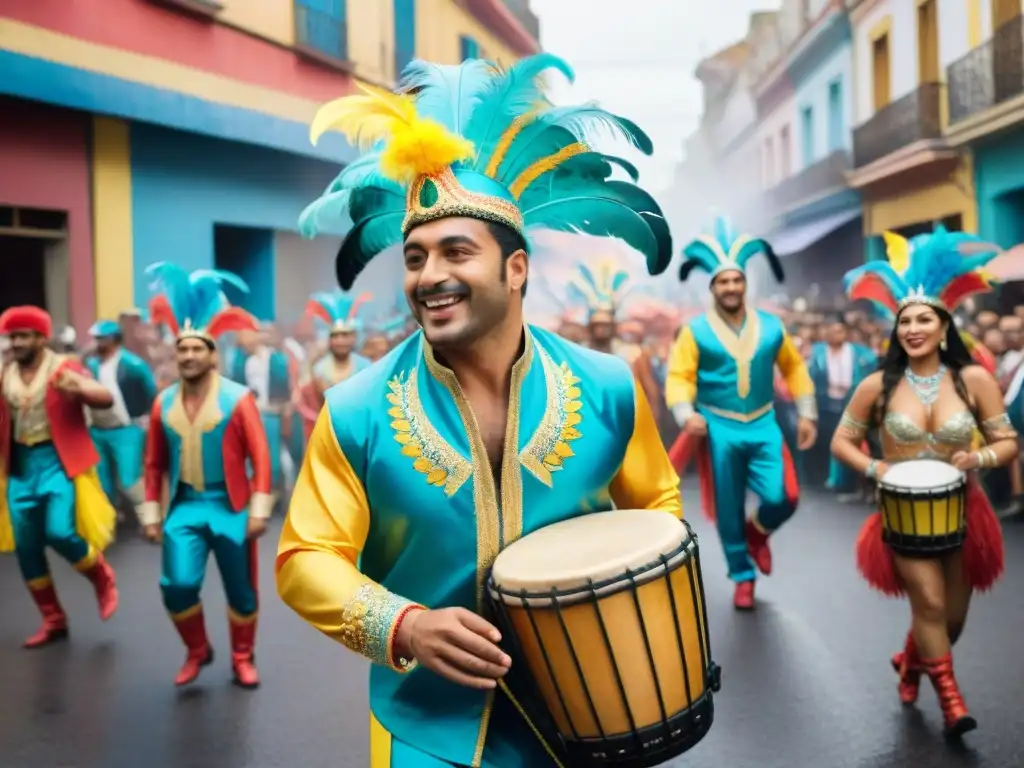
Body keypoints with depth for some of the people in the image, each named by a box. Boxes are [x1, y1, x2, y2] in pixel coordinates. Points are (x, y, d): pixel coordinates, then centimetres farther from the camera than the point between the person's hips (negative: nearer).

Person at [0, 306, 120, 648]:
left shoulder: (63, 368, -7)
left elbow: (106, 399, -19)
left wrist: (80, 388, -38)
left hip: (59, 461, -5)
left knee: (59, 532, -20)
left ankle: (103, 579, 10)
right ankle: (53, 621, 21)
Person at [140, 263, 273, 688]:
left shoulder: (237, 397, -9)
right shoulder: (163, 403, 3)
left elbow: (260, 454, -10)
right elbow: (154, 462, 9)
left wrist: (259, 508, -14)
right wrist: (151, 512, 7)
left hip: (231, 507, -2)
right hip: (184, 506, 2)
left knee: (240, 590, 7)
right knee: (178, 585, -10)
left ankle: (243, 659, 27)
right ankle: (196, 651, 15)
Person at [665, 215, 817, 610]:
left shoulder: (771, 326, 4)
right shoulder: (696, 331, -5)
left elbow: (794, 368, 13)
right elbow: (678, 377, -9)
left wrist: (806, 414, 7)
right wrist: (687, 415, -27)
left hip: (763, 425, 2)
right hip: (719, 428, -2)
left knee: (783, 499, -12)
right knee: (728, 511, 6)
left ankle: (758, 532, 23)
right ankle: (743, 576, 25)